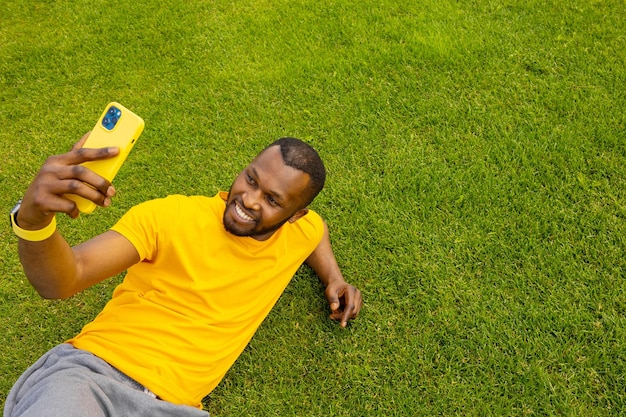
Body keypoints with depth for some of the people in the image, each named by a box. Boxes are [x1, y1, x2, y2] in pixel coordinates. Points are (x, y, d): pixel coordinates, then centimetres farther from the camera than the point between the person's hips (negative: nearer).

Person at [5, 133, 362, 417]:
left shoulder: (298, 232, 10)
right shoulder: (170, 216, -5)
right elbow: (61, 282, -12)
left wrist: (333, 278, 18)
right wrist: (34, 219, -32)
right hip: (89, 371, -6)